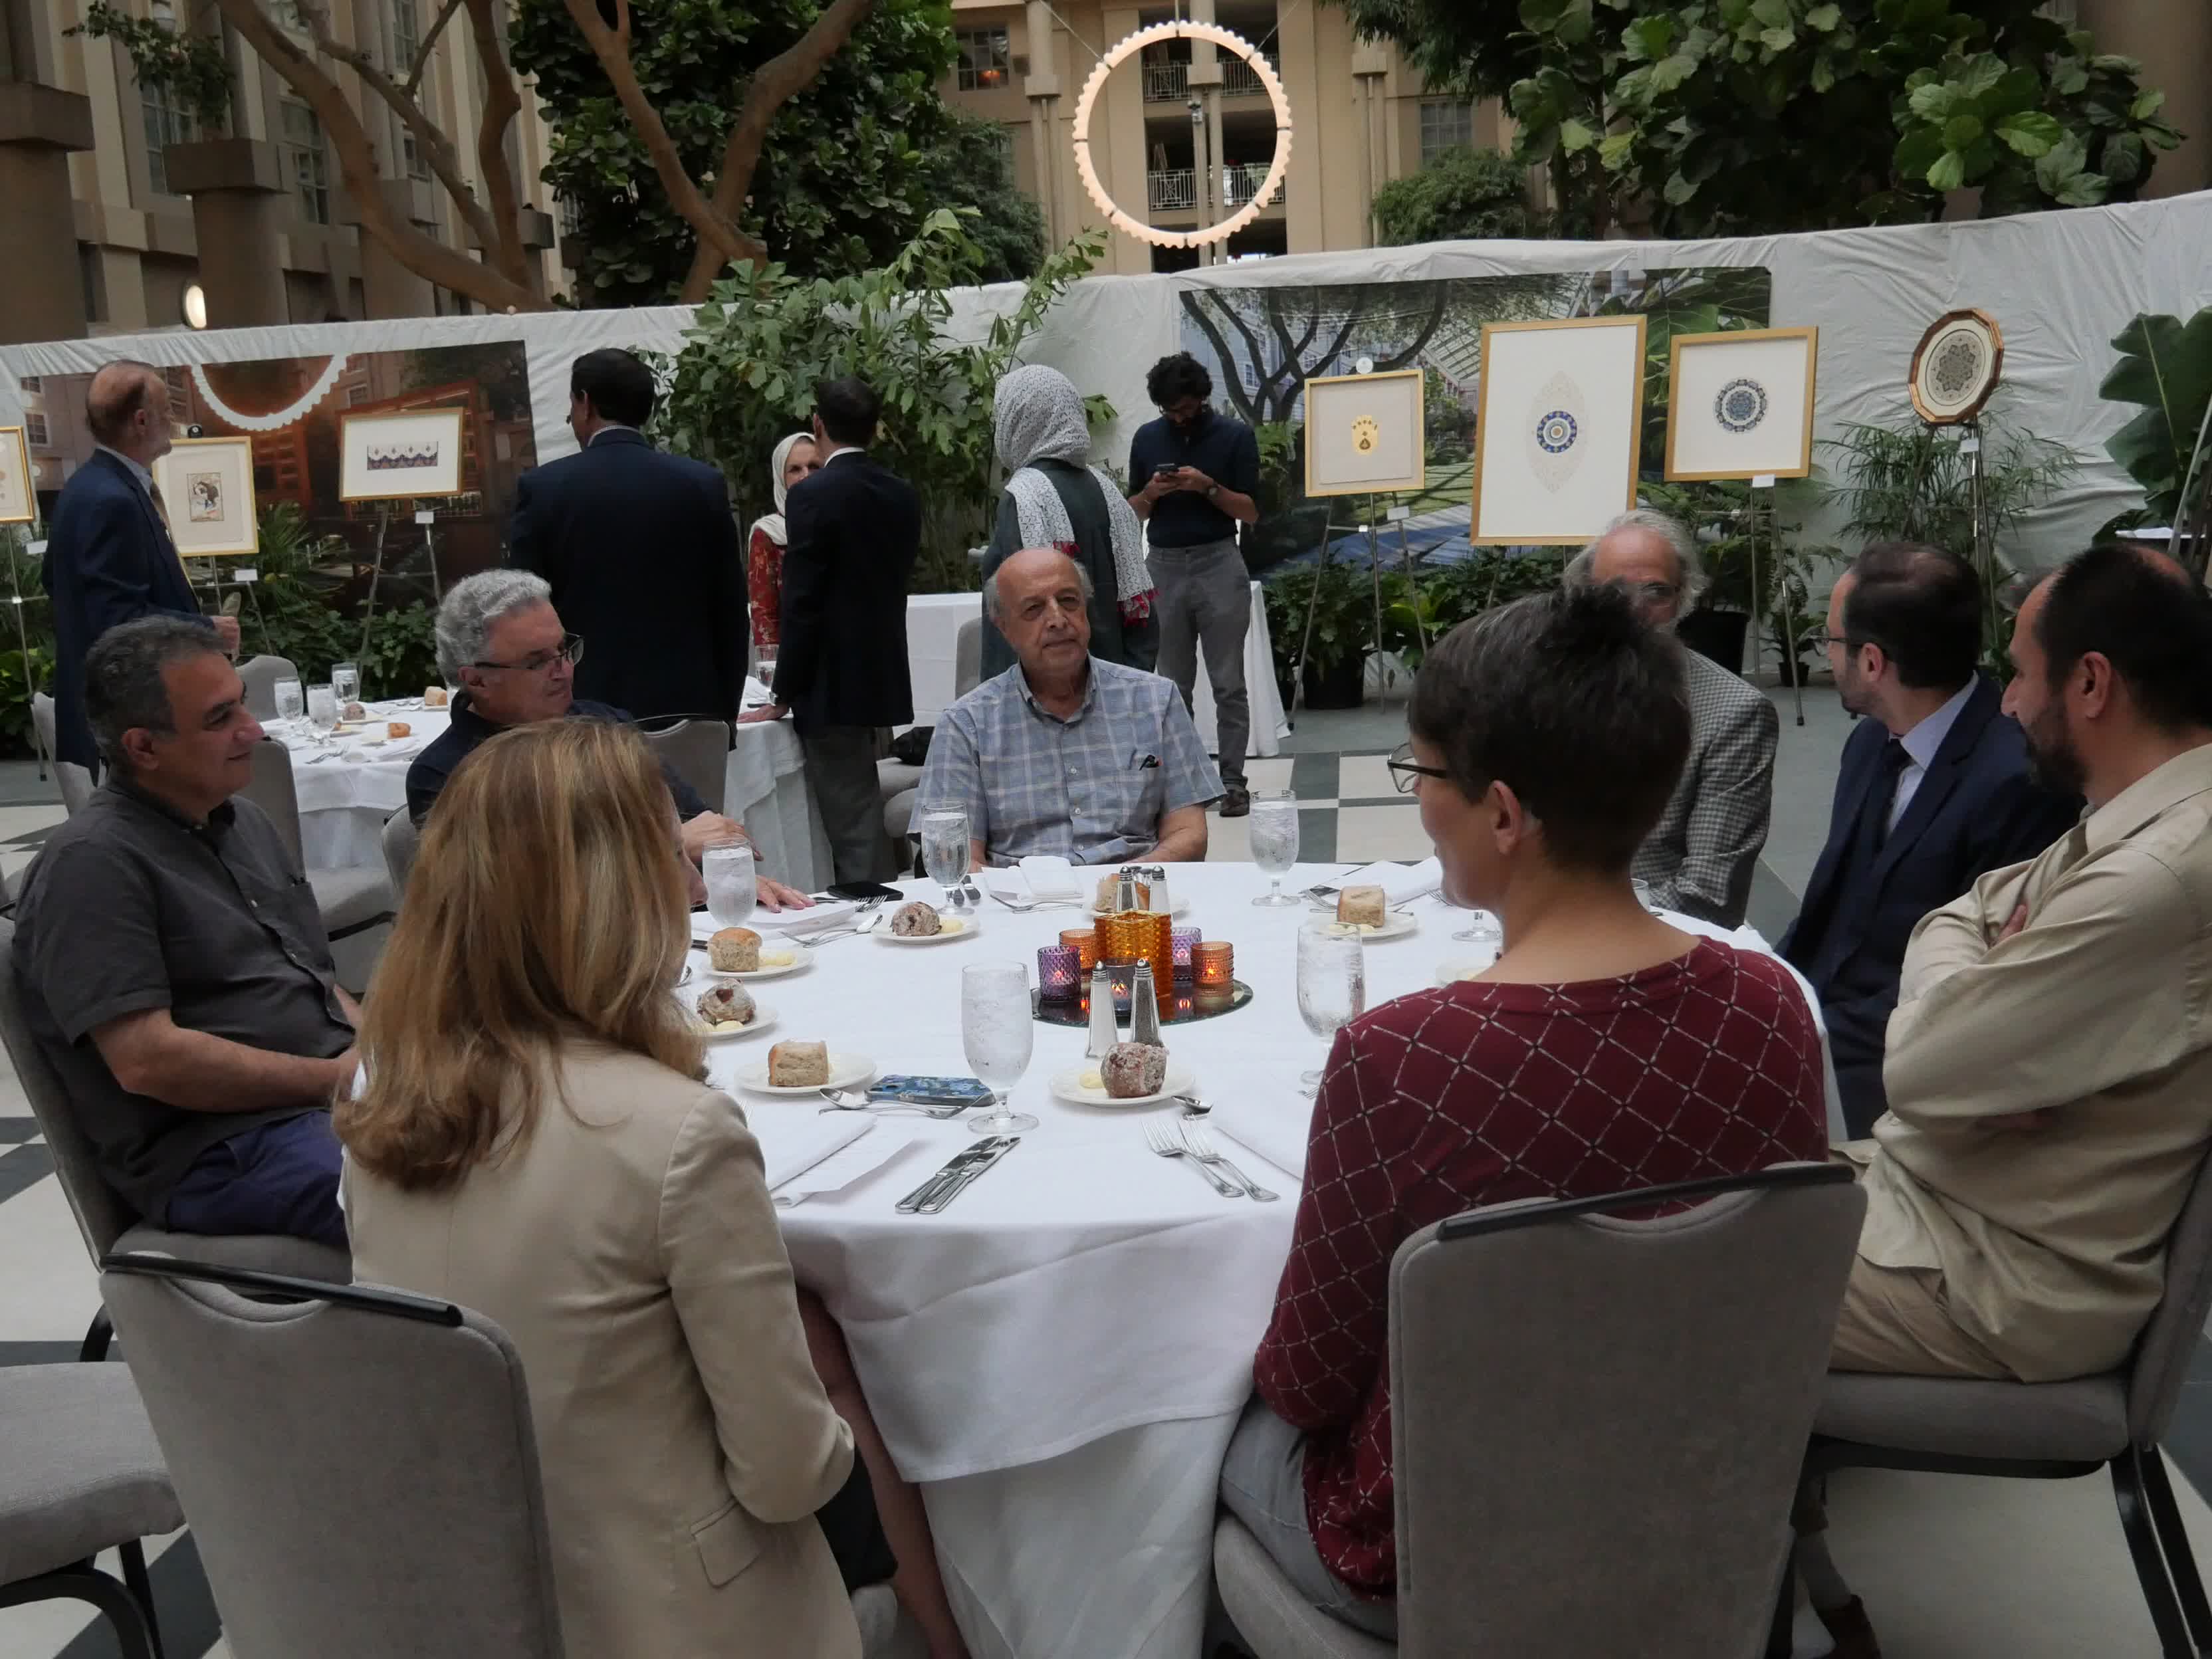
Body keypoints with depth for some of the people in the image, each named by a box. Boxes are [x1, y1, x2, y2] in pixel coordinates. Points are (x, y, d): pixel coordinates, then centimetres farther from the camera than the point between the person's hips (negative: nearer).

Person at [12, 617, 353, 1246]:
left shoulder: (244, 822, 16)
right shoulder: (93, 864, -11)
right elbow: (147, 1061, -18)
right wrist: (334, 1077, -15)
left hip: (341, 1088, 9)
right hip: (220, 1148, -9)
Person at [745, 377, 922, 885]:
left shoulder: (814, 496, -14)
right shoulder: (902, 496, 7)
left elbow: (801, 605, -16)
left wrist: (783, 697, -8)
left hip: (832, 686, -8)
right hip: (884, 680, 8)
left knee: (853, 829, -2)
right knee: (864, 822, 19)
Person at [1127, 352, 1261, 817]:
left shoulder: (1235, 435, -1)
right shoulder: (1146, 438, 8)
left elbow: (1252, 512, -2)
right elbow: (1133, 513, 12)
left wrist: (1208, 487, -16)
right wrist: (1151, 493, -9)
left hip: (1219, 564, -3)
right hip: (1164, 568, 3)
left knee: (1228, 683, -2)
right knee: (1174, 685, 6)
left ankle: (1232, 780, 3)